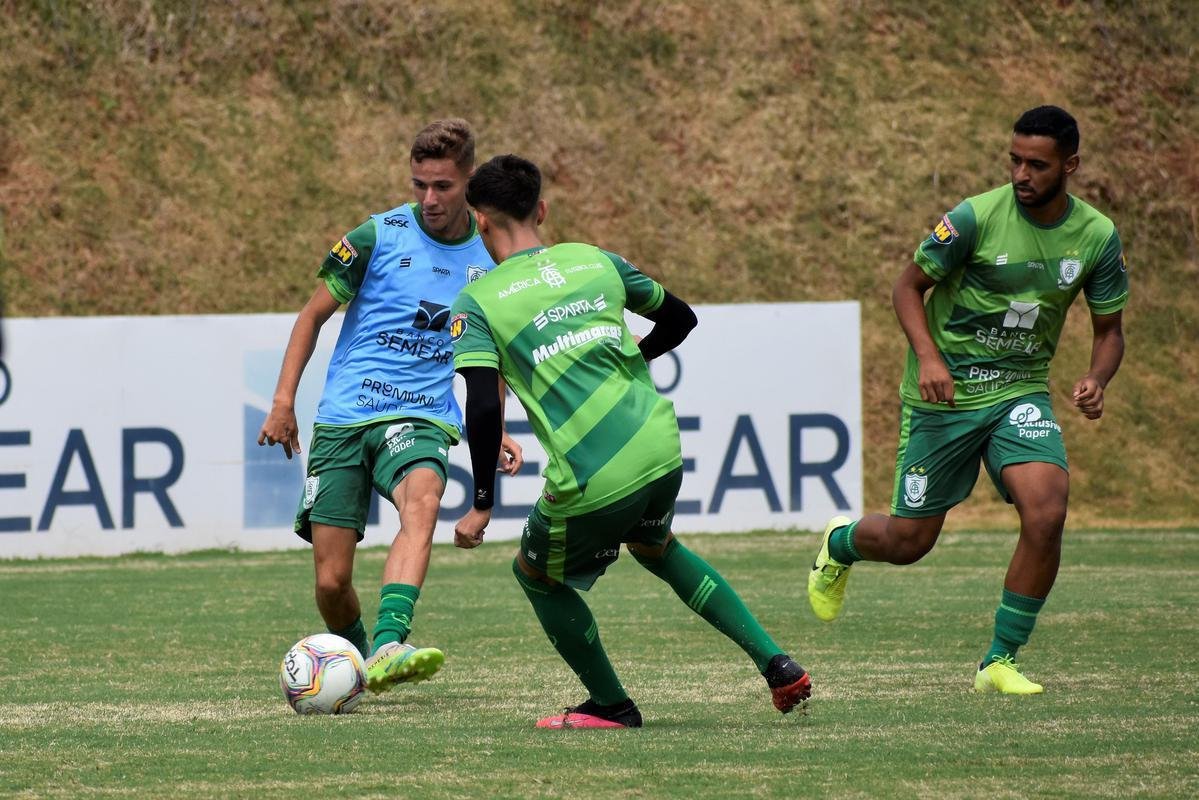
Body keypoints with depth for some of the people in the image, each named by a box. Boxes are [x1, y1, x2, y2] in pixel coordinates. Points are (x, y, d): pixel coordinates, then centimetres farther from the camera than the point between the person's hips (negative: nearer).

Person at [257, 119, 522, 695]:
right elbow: (313, 315, 6)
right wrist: (284, 401, -2)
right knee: (331, 582, -4)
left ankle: (388, 650, -50)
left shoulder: (491, 257, 7)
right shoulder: (378, 237, -3)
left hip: (422, 417, 0)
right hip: (343, 416, 0)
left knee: (422, 501, -36)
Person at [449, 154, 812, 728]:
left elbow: (483, 407, -14)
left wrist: (481, 504, -7)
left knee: (536, 576, 23)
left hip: (589, 482, -6)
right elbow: (680, 318, 23)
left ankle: (610, 706, 29)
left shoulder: (476, 303, -3)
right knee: (654, 547, 35)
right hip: (662, 453, 6)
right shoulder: (595, 261, 11)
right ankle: (776, 664, 25)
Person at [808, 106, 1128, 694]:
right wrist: (928, 357, -22)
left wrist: (1095, 381, -14)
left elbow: (1108, 330, 7)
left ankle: (999, 662, -6)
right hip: (944, 395, -2)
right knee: (909, 542, 3)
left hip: (1021, 392, 2)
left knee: (1046, 513, -22)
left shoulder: (1098, 236, -5)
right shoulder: (976, 218, -16)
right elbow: (909, 286, -6)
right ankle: (840, 544, 42)